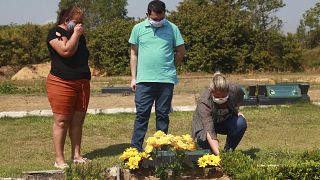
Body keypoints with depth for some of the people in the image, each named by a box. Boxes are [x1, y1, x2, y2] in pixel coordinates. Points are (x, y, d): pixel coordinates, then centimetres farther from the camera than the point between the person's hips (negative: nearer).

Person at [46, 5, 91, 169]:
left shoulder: (80, 35, 19)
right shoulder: (56, 32, -5)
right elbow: (66, 51, -20)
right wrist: (76, 34, -11)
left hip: (82, 83, 7)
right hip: (62, 83, -7)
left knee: (77, 121, 7)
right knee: (61, 121, -5)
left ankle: (76, 155, 15)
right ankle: (59, 160, -2)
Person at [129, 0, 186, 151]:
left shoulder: (172, 28, 3)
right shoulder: (138, 28, 5)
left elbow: (181, 51, 11)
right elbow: (134, 54, 8)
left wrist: (170, 66, 7)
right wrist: (133, 77, 4)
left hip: (166, 80, 0)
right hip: (144, 80, 0)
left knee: (163, 115, 7)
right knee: (141, 114, -1)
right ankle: (135, 148, 1)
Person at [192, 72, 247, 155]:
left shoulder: (234, 90, -26)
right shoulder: (203, 102, -37)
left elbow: (241, 95, 5)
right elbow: (209, 131, -44)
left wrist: (236, 110, -8)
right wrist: (218, 154, -54)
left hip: (225, 120, 4)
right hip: (204, 124, -4)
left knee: (241, 123, -28)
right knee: (204, 141, -36)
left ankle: (228, 151, -8)